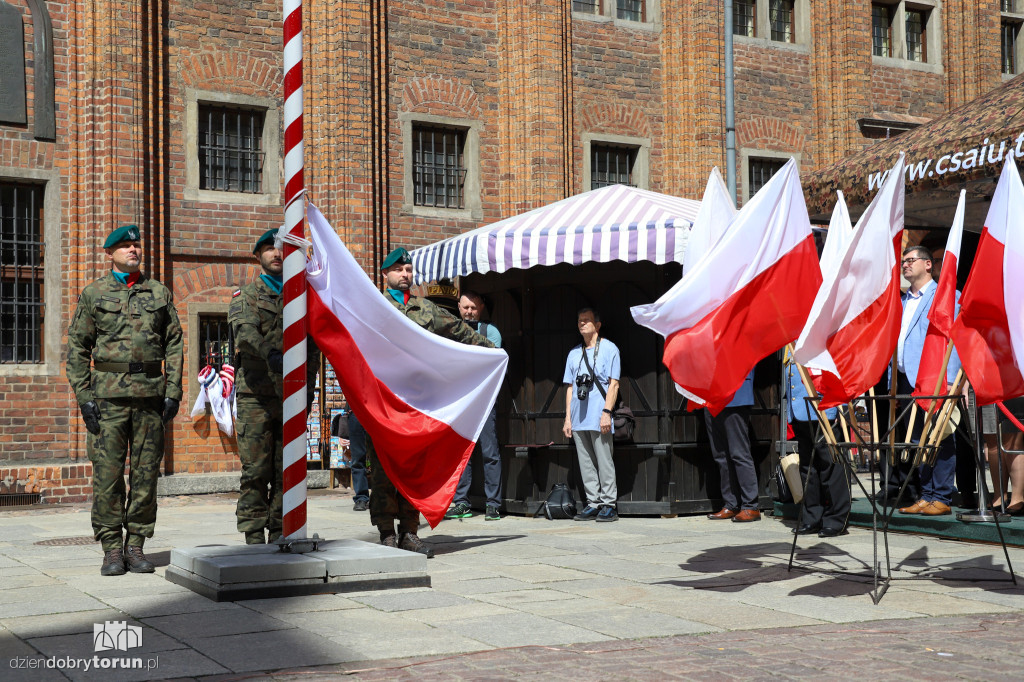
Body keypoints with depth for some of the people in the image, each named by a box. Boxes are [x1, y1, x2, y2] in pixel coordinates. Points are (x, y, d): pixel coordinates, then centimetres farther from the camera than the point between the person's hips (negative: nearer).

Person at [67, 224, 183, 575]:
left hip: (151, 394, 2)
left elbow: (174, 345, 10)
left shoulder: (160, 293, 12)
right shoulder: (93, 294, 7)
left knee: (146, 472, 2)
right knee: (107, 472, -3)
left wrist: (173, 392, 0)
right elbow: (77, 349, 5)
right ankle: (111, 548, 4)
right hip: (108, 395, -2)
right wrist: (83, 397, -4)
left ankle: (136, 545, 11)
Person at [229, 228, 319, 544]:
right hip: (255, 396, -3)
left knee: (286, 471, 4)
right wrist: (270, 352, -35)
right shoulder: (245, 295, 6)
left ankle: (279, 536, 10)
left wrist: (308, 390, 7)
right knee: (255, 470, -5)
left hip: (292, 396, 3)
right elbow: (244, 330, -15)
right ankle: (254, 539, 0)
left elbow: (313, 349, 17)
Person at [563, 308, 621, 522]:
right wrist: (568, 418, 12)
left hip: (599, 416, -6)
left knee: (604, 461, -5)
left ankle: (608, 505, -1)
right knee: (585, 463, 6)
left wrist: (607, 412, -13)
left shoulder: (609, 349, 3)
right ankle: (593, 503, 11)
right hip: (578, 417, 6)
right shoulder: (574, 353, 18)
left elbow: (613, 384, -3)